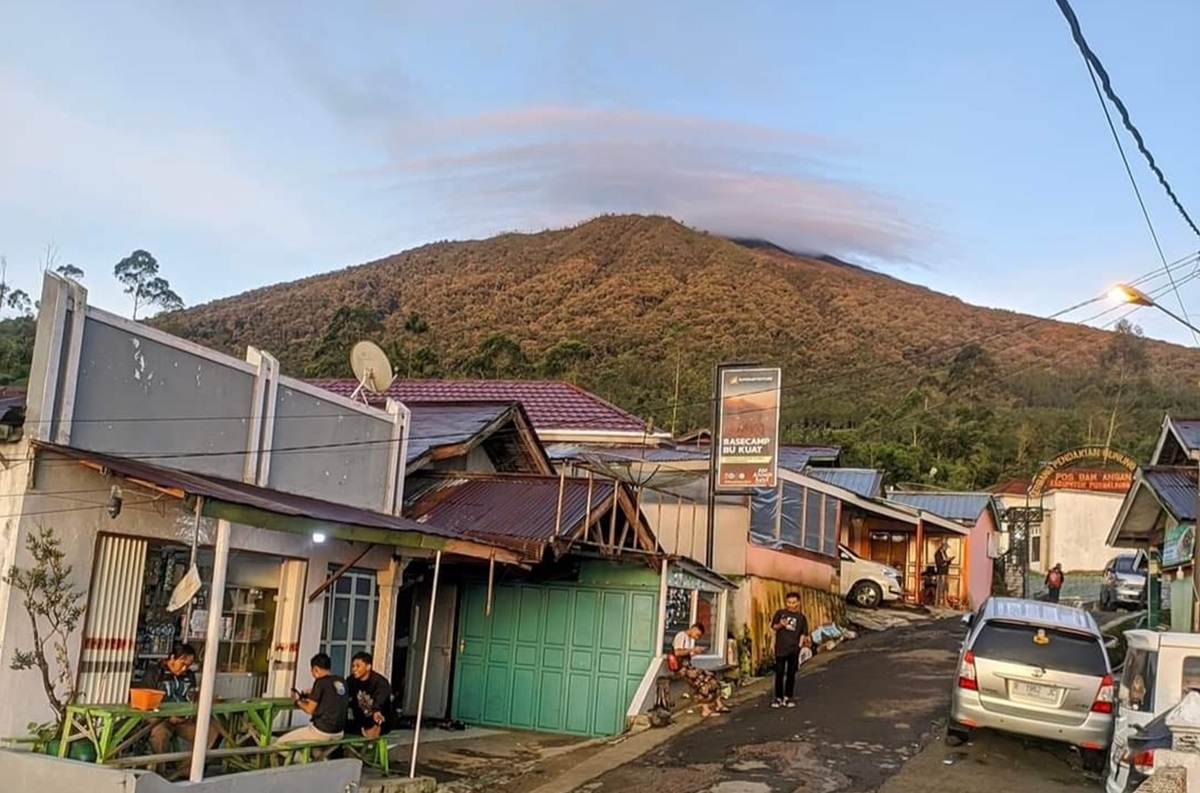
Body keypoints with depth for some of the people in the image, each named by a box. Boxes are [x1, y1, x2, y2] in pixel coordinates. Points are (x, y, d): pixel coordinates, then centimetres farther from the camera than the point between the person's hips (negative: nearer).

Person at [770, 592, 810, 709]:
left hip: (794, 649, 1)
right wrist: (780, 625, -14)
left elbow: (803, 633, 6)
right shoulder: (780, 613, 2)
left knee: (791, 673, 6)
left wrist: (800, 645, -6)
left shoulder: (801, 617, 4)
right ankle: (778, 698, 9)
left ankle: (788, 697, 16)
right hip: (780, 648, -1)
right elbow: (773, 627, 5)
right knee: (779, 673, 2)